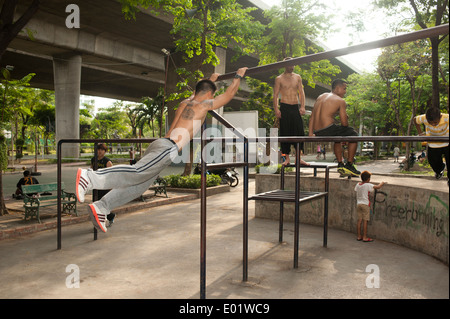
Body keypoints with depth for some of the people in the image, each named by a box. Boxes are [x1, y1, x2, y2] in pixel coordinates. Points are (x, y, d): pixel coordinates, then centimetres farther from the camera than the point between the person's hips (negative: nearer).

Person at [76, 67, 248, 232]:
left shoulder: (185, 102, 26)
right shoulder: (203, 105, 5)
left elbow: (197, 94, 51)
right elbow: (228, 94, 15)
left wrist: (210, 80, 63)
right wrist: (238, 76, 29)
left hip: (161, 144, 9)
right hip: (168, 147, -9)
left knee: (138, 185, 3)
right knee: (136, 173, -20)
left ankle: (100, 207, -1)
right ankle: (89, 176, -29)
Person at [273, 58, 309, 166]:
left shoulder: (297, 77, 14)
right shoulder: (279, 79, 4)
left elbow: (301, 92, 12)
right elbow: (275, 95, 1)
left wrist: (302, 106, -1)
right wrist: (276, 109, -11)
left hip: (296, 108, 3)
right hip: (284, 108, -3)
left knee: (299, 132, -2)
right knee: (285, 133, -2)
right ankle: (287, 158, 6)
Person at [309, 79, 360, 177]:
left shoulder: (321, 97, 21)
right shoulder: (340, 101, -1)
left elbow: (312, 118, 17)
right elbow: (344, 124, -5)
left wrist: (310, 134, 14)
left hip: (317, 134, 8)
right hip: (328, 131, -7)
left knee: (338, 137, 37)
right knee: (353, 135, 15)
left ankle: (340, 164, 36)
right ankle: (349, 165, 16)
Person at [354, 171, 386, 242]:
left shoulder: (358, 185, 5)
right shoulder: (368, 185, -13)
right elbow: (378, 187, -11)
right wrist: (382, 183, 8)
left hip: (358, 204, 6)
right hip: (365, 204, -6)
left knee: (359, 220, 9)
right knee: (365, 221, -1)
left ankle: (359, 236, 13)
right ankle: (365, 237, 2)